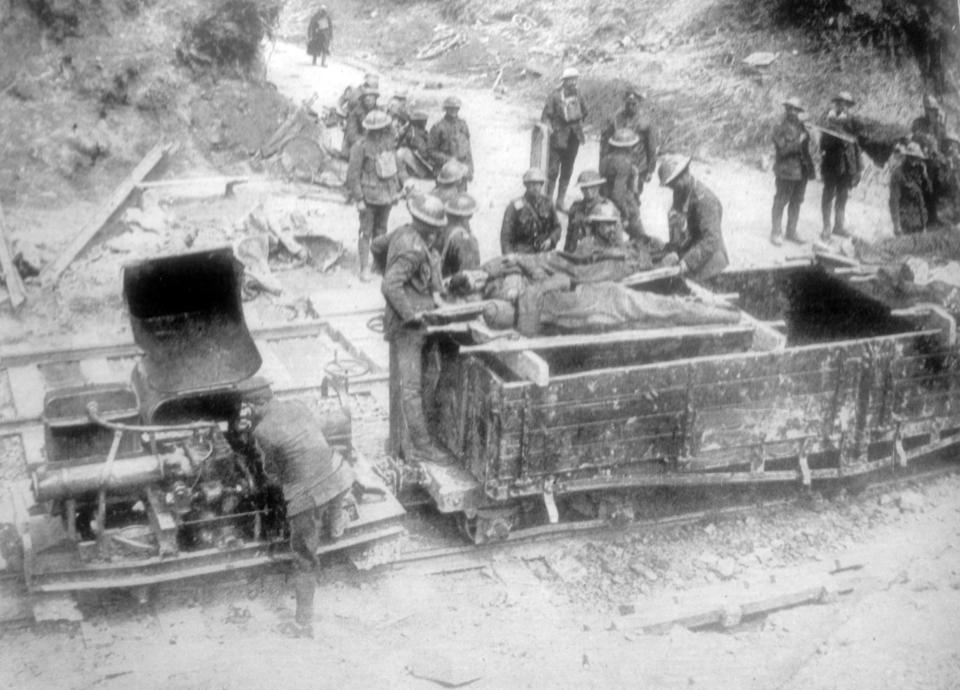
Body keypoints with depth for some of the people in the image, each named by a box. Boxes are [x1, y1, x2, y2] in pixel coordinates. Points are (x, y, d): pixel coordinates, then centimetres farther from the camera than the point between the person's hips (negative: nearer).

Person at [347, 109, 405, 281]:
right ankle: (364, 269, 6)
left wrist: (401, 185, 14)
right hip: (369, 195, -6)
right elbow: (353, 174, -14)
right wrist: (358, 199, -15)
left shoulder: (388, 141, 2)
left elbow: (395, 164, 14)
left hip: (387, 195, 6)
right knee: (366, 232, 0)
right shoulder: (360, 147, -17)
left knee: (381, 230, 16)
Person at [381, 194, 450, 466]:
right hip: (406, 324, -10)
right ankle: (421, 446, 1)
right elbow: (390, 286, -31)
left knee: (401, 384, 15)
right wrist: (411, 313, -22)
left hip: (405, 321, 10)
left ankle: (400, 443, 23)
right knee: (410, 387, -5)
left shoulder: (402, 232, 4)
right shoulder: (413, 249, -24)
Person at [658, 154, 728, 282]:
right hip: (684, 251, 8)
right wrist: (673, 251, -6)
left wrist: (688, 262, -30)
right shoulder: (679, 192, 6)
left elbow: (711, 239, -25)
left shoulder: (704, 199, -21)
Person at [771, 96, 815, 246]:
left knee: (796, 202, 10)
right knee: (781, 202, -1)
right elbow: (782, 150, -17)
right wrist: (798, 142, -20)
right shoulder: (781, 129, -7)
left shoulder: (801, 127, 14)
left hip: (802, 171, 7)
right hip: (786, 171, -7)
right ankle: (776, 233, 6)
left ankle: (791, 232, 19)